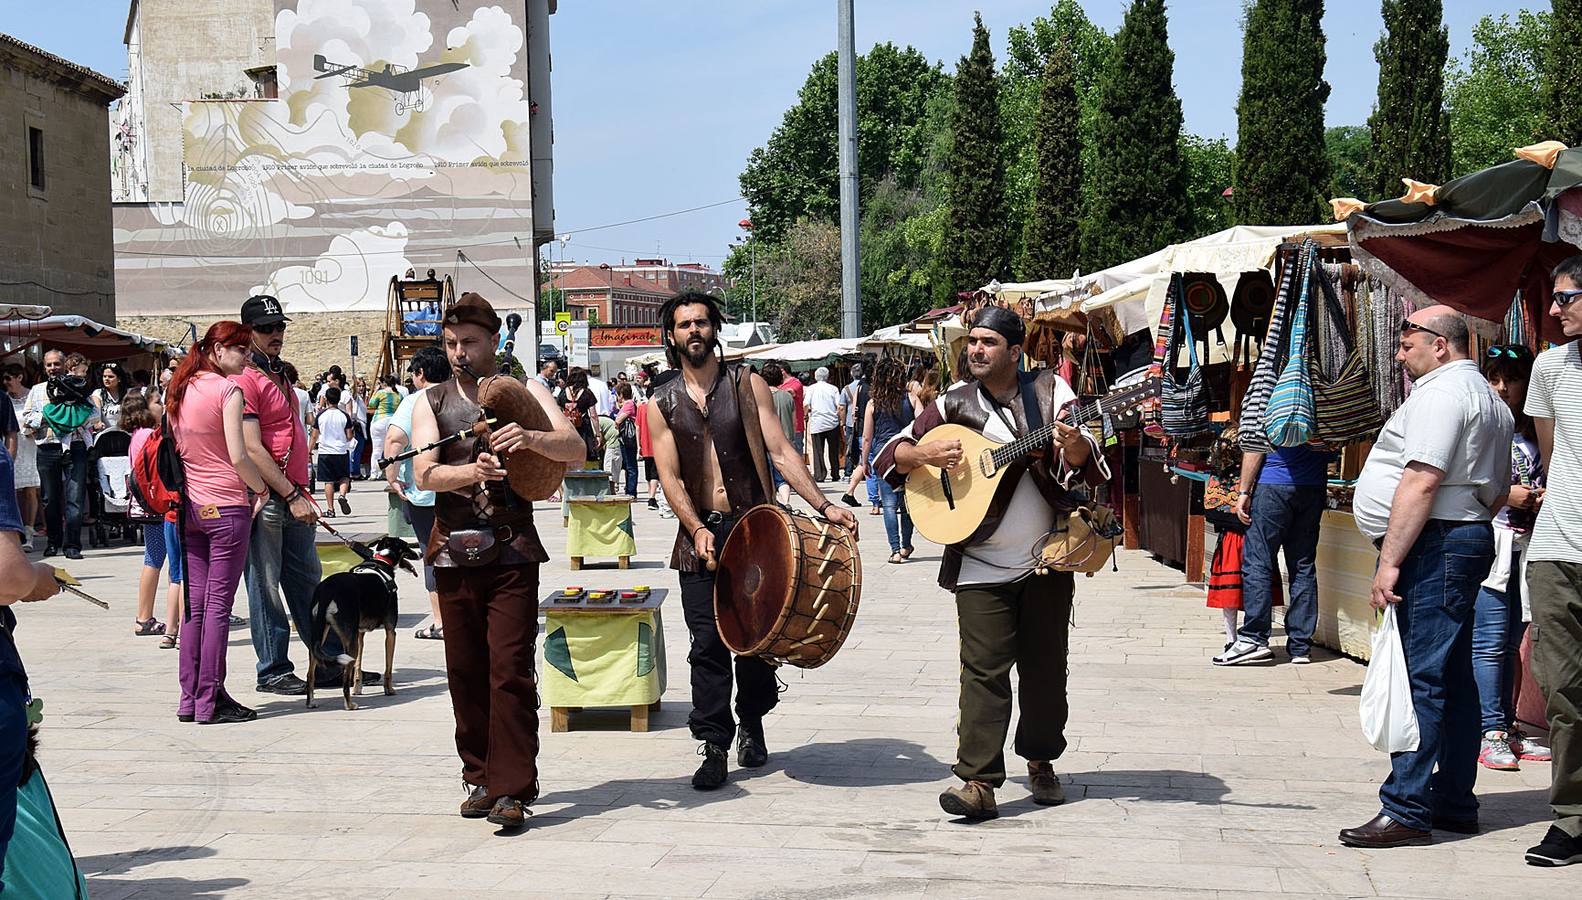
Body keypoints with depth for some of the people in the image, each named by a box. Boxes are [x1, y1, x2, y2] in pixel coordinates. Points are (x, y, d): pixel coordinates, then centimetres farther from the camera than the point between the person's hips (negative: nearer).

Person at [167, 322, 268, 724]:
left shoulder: (181, 390, 11)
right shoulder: (227, 389, -10)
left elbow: (176, 449, 16)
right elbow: (238, 456, -14)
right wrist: (261, 489, 0)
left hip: (189, 507, 7)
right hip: (226, 507, -7)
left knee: (194, 604, 10)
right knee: (219, 605, -4)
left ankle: (189, 698, 13)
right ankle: (211, 702, -2)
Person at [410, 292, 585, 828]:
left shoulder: (524, 394, 5)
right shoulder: (432, 403, 9)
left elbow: (576, 448, -9)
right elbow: (424, 474, -7)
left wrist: (531, 438, -29)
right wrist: (473, 470, -27)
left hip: (512, 552, -3)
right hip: (454, 552, 3)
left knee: (510, 669, -10)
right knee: (465, 671, 8)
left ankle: (511, 789, -8)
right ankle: (480, 777, 21)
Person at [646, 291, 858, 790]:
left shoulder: (747, 384, 4)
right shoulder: (662, 404, 5)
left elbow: (780, 452, -2)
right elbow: (670, 477, -1)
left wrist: (823, 506, -13)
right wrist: (697, 529, -17)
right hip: (700, 533, 0)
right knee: (708, 642, -5)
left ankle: (751, 724, 29)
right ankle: (714, 748, 1)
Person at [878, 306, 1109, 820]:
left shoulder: (1050, 391, 3)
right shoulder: (955, 404, 4)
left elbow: (1086, 464, -3)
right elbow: (889, 456, 4)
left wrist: (1074, 446, -26)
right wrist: (925, 454, -17)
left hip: (1048, 560, 1)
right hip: (981, 565, -1)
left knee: (1045, 668, 10)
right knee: (984, 671, -8)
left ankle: (1040, 760, 29)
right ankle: (979, 781, -9)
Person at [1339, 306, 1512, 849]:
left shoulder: (1440, 393, -12)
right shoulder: (1488, 399, 22)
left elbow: (1422, 482, -22)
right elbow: (1498, 492, 27)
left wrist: (1390, 561, -23)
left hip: (1432, 545, -11)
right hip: (1469, 540, 11)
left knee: (1420, 678, -11)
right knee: (1452, 679, 13)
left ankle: (1406, 812, -12)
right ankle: (1454, 804, 18)